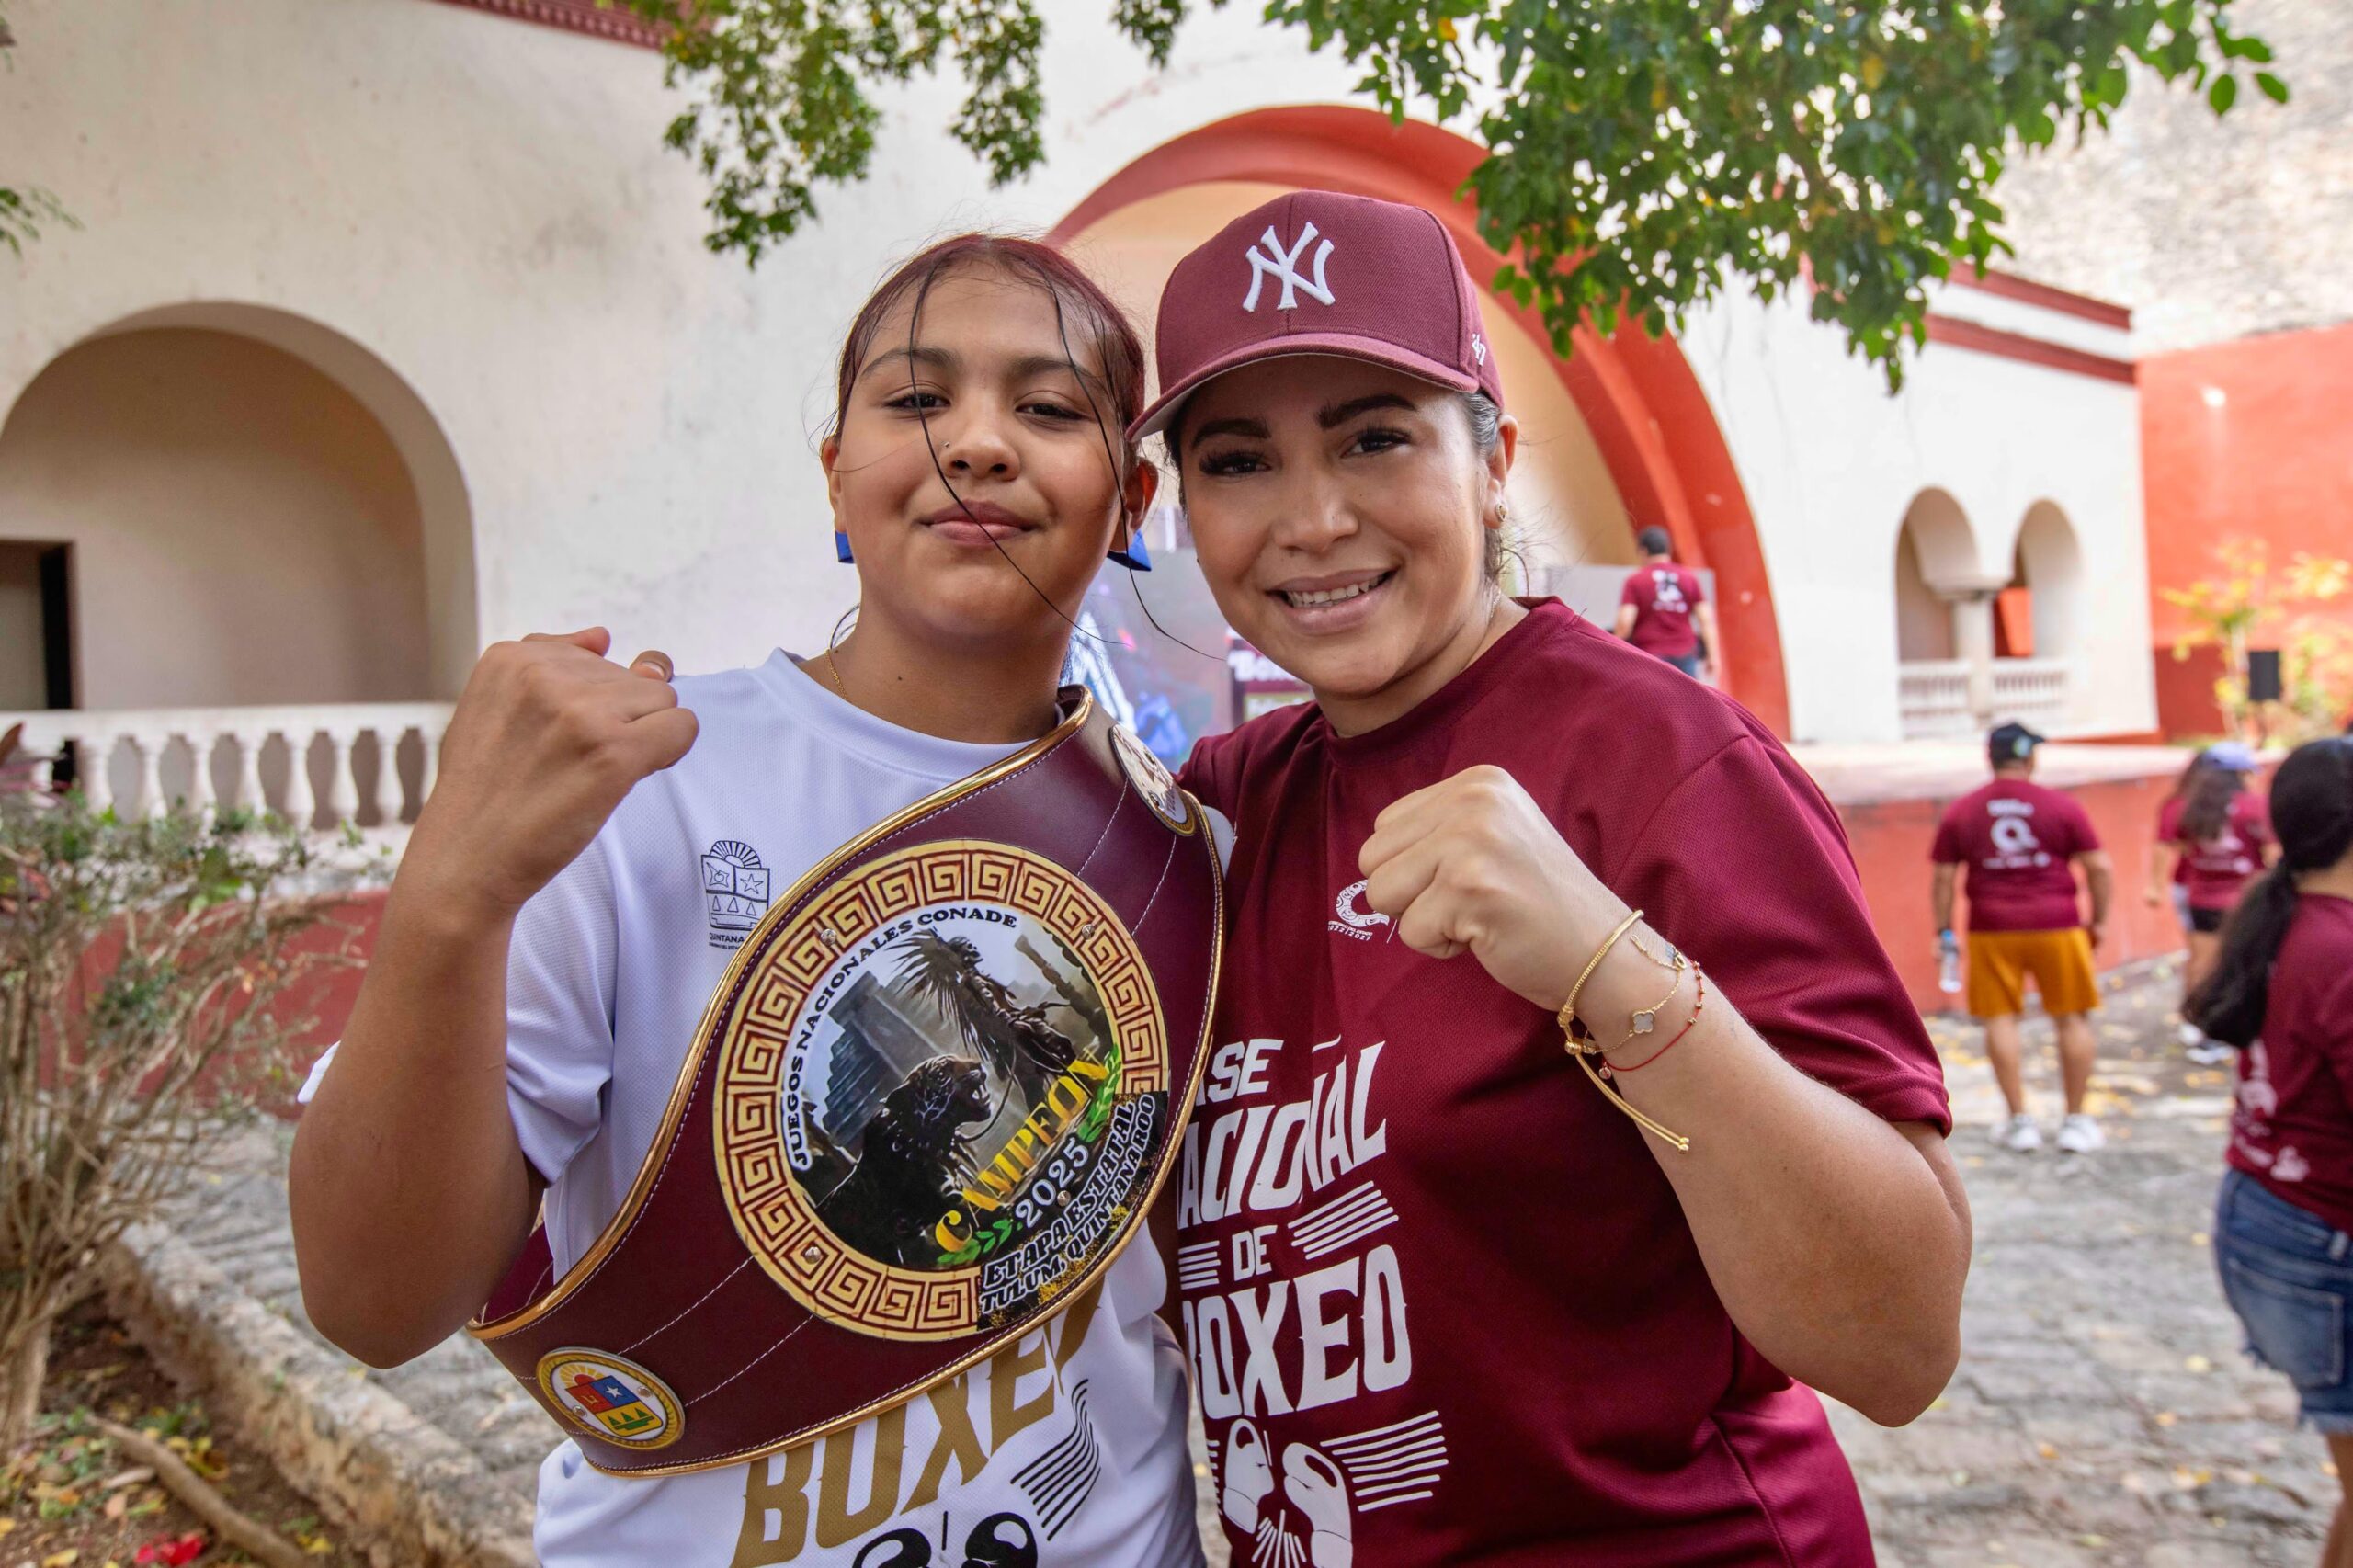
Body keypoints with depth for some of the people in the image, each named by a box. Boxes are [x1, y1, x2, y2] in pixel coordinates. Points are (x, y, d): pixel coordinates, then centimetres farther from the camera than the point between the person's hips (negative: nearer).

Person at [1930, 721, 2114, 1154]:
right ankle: (2077, 1123, 15)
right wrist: (2099, 920, 9)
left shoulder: (1960, 811, 2)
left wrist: (1943, 930, 9)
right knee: (2072, 1019, 10)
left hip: (1992, 930, 1)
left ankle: (2020, 1122, 10)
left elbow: (1942, 877, 2)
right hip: (2056, 926, 0)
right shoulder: (2060, 805, -1)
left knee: (2000, 1019, 8)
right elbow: (2099, 867, -1)